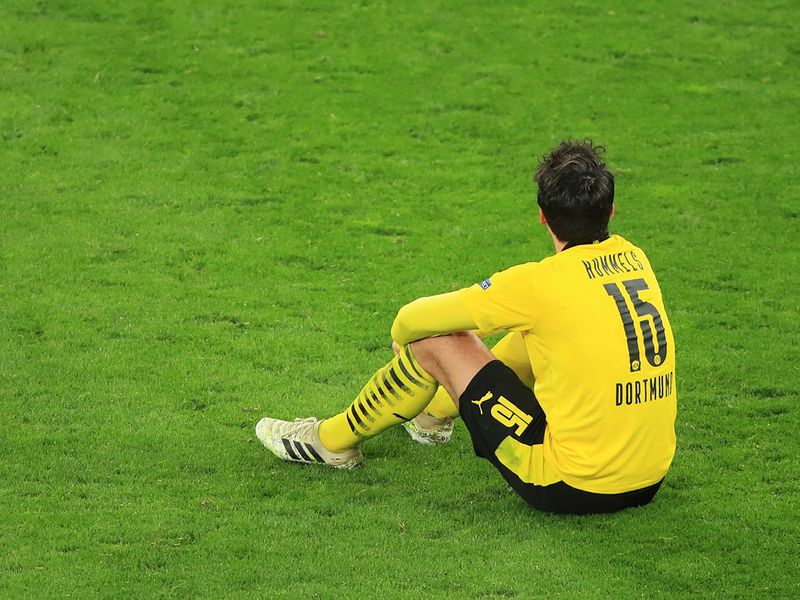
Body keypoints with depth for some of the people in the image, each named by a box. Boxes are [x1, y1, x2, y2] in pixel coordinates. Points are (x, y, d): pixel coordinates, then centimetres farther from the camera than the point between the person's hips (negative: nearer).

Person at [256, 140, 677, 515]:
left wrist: (402, 336, 16)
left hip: (570, 486, -7)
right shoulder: (634, 259, 2)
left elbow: (415, 320, -7)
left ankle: (332, 441, 26)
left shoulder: (543, 283, -17)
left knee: (438, 342, 5)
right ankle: (435, 413, 52)